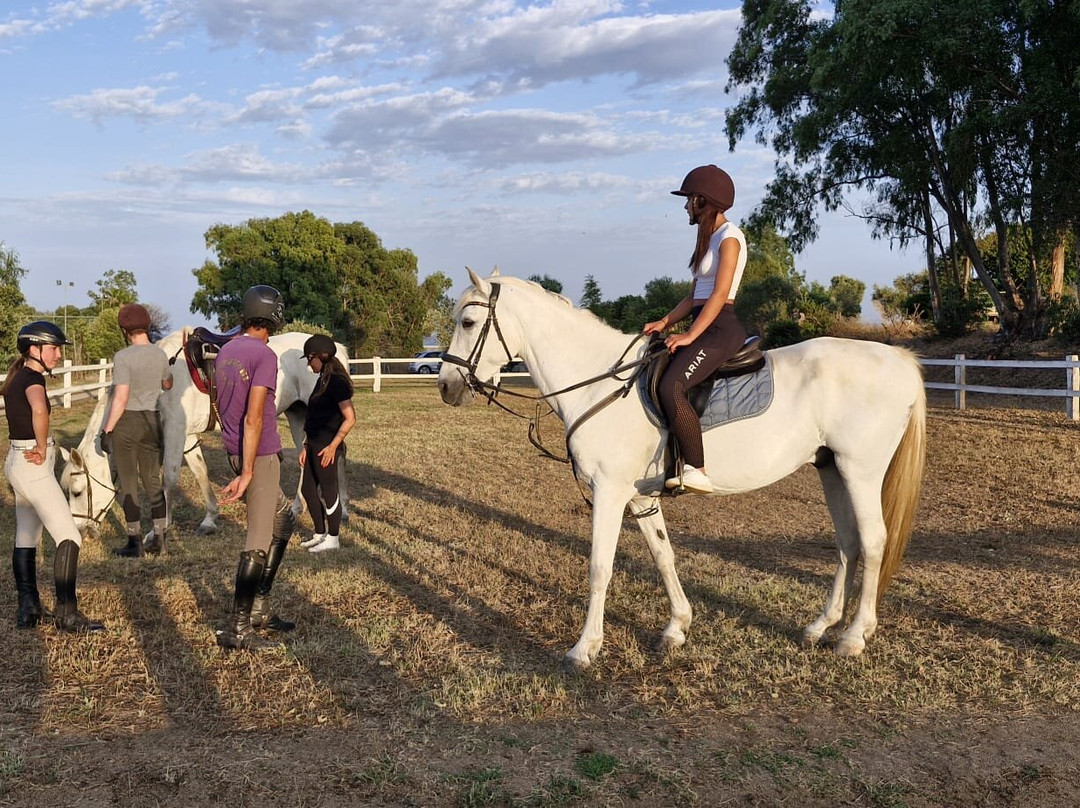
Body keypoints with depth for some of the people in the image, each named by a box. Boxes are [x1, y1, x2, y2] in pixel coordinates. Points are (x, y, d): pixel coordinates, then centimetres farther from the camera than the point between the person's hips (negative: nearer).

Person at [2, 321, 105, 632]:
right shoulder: (32, 378, -18)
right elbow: (39, 410, -40)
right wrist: (42, 448, -24)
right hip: (34, 467, -10)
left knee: (26, 540, 14)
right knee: (69, 538, -6)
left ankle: (28, 610, 21)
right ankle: (66, 614, -4)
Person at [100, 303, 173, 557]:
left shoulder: (123, 357, -17)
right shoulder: (160, 354, 1)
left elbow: (120, 399, -20)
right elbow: (168, 385, 19)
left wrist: (107, 430, -13)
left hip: (126, 422, -5)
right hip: (152, 421, 5)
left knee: (128, 484, 5)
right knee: (153, 480, 15)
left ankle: (135, 542, 9)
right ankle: (159, 537, 19)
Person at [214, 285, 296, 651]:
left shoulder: (225, 352, 10)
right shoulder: (264, 356, -16)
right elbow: (253, 419, -22)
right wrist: (246, 473, -23)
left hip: (235, 452, 9)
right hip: (260, 456, -9)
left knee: (283, 519, 22)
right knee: (259, 542, -1)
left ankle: (259, 609, 25)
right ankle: (238, 628, 4)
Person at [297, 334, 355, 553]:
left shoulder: (337, 382, -16)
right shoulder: (323, 380, 12)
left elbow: (350, 418, -20)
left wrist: (332, 446, -19)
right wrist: (306, 446, 14)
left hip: (326, 448, -10)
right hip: (313, 445, 10)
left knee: (328, 491, 2)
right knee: (307, 489, 16)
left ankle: (332, 539, 16)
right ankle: (320, 534, 29)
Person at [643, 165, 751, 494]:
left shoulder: (729, 237, -8)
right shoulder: (708, 238, 21)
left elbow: (719, 294, -17)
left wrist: (689, 336, -21)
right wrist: (665, 322, 6)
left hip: (721, 328, -10)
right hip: (702, 327, 10)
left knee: (670, 386, -29)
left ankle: (696, 470, -29)